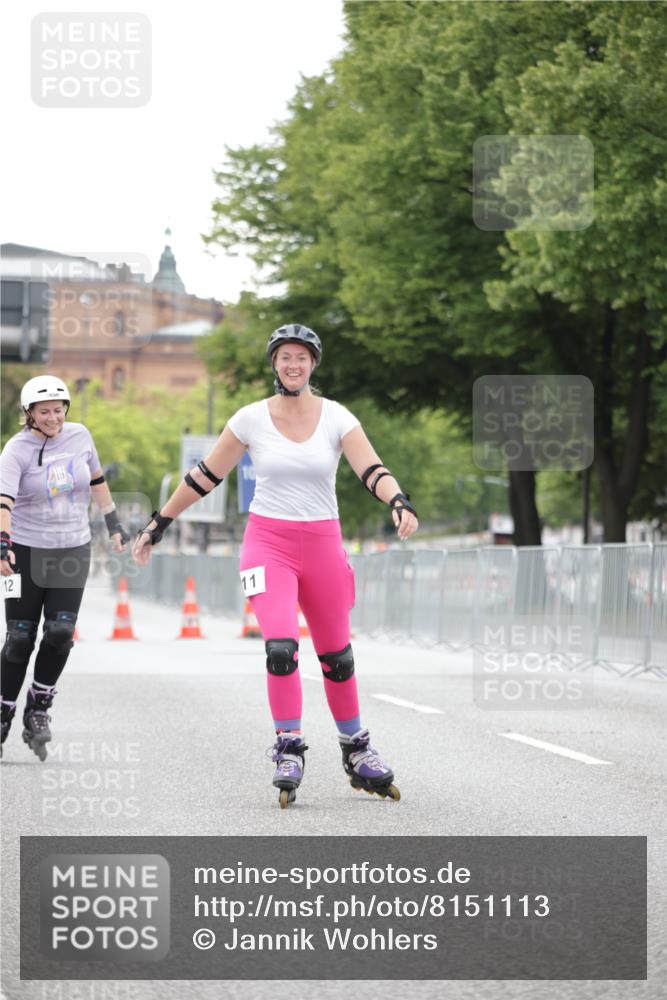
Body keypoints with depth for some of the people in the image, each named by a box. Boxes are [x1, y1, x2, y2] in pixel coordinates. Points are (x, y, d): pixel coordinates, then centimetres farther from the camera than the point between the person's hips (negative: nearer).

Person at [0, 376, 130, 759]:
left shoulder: (80, 436, 1)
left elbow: (96, 479, 18)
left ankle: (39, 709, 6)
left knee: (61, 633, -11)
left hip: (73, 551, 2)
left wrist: (113, 522, 21)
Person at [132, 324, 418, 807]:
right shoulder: (251, 419, -1)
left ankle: (356, 751, 26)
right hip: (268, 542, -1)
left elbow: (373, 470, -13)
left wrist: (400, 502, -33)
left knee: (337, 656, 9)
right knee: (281, 646, -20)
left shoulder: (337, 418, -1)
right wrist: (159, 524, 9)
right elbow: (206, 476, 7)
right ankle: (289, 750, -8)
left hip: (322, 544, 1)